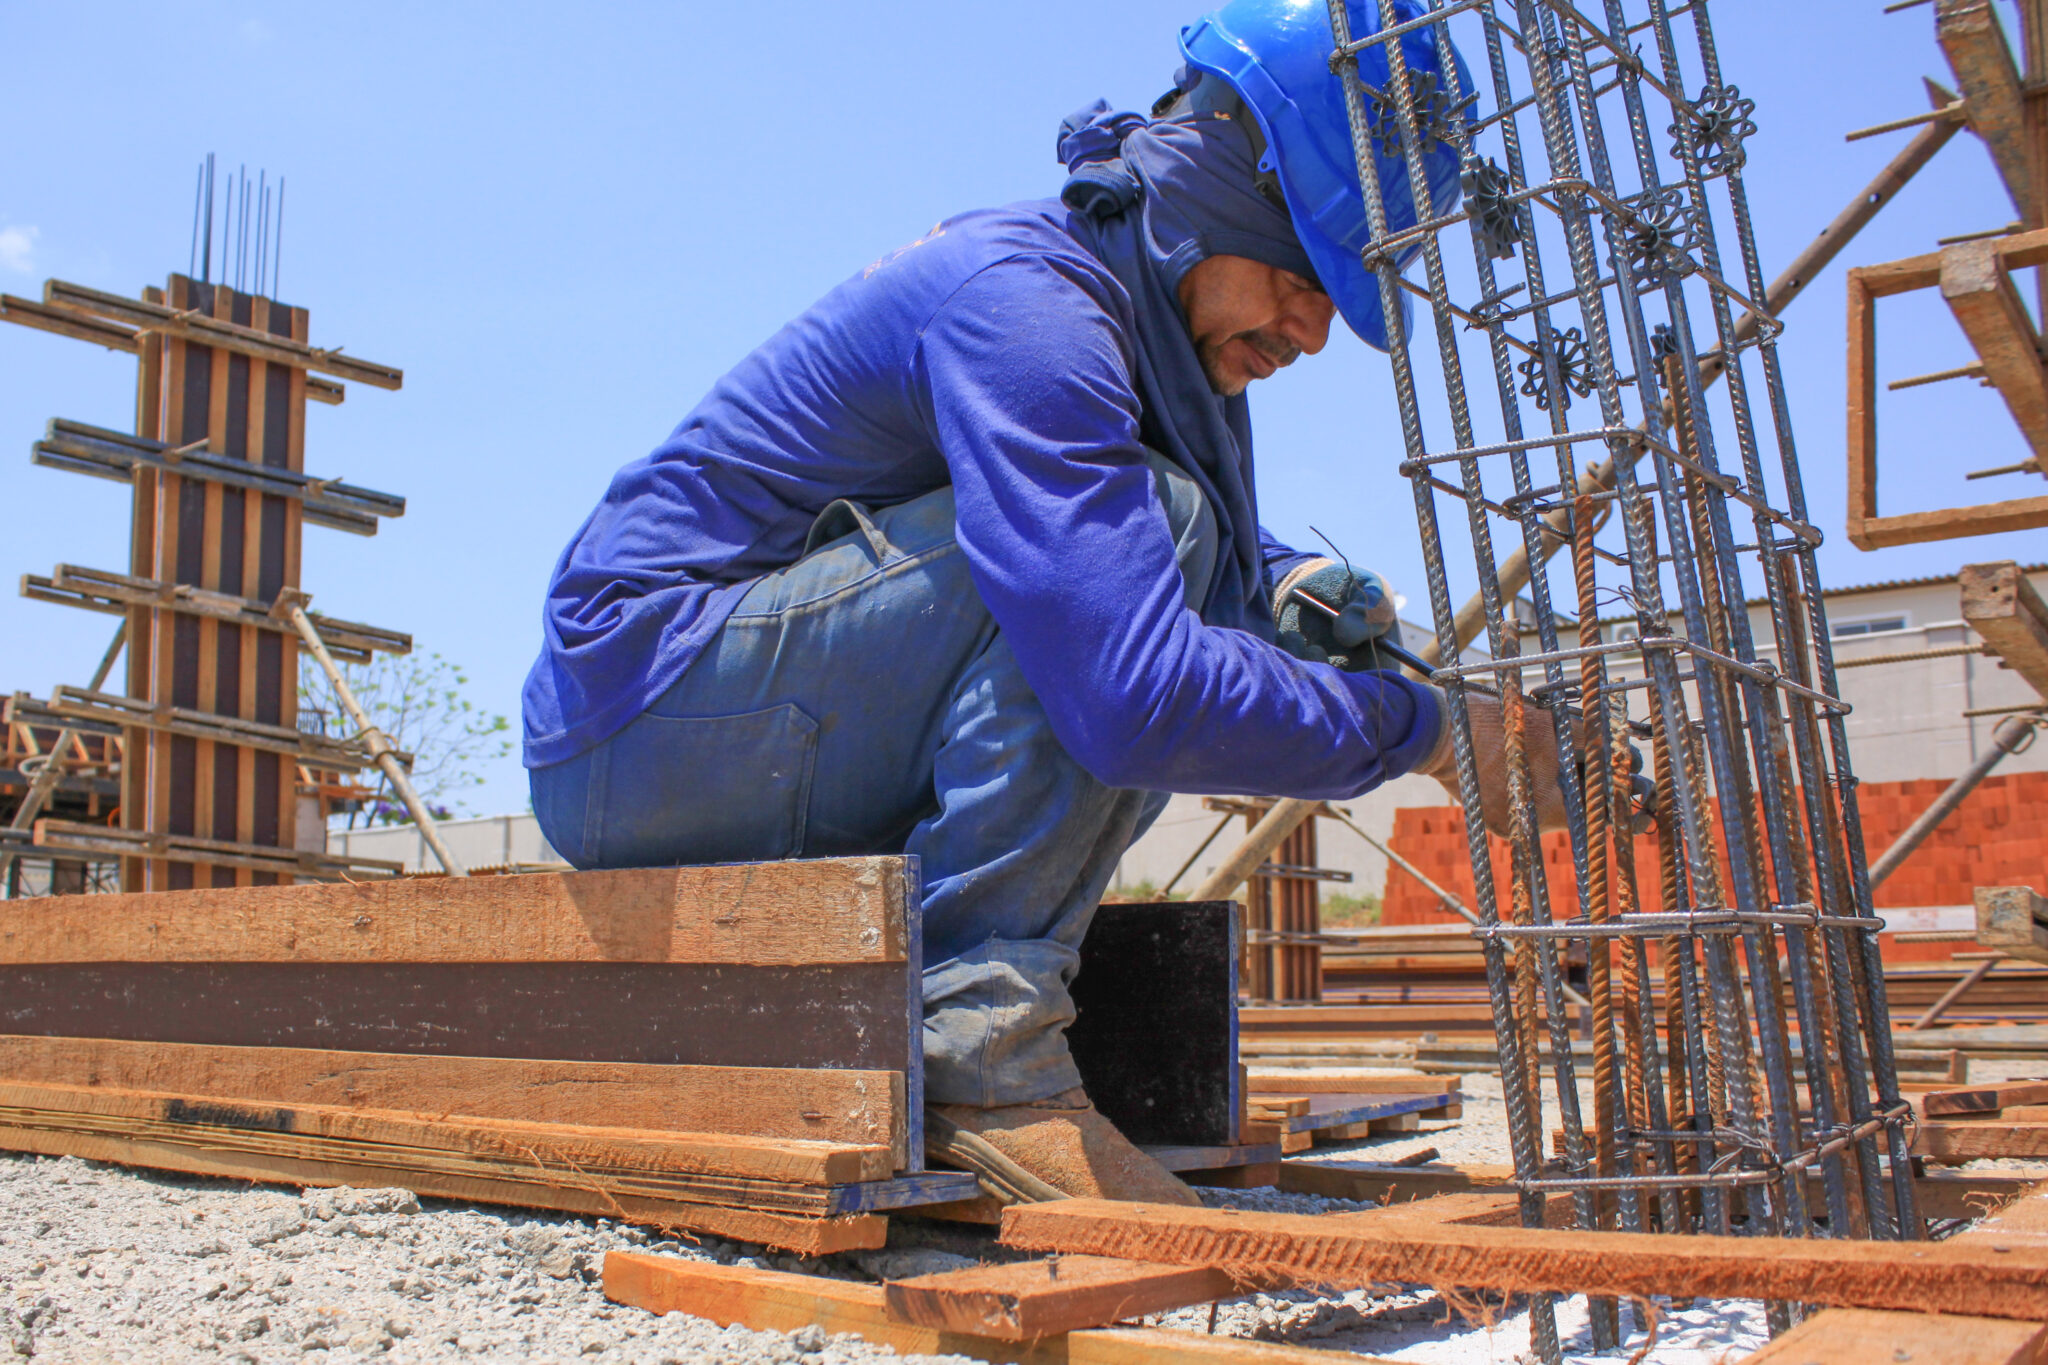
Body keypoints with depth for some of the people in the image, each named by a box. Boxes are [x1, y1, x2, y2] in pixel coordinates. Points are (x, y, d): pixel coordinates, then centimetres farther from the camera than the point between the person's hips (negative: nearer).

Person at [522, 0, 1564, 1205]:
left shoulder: (1148, 335, 9)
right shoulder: (1024, 301, -21)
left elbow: (1226, 554, 24)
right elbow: (1137, 698, -32)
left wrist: (1290, 589, 0)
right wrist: (1420, 727, -18)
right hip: (638, 707, -10)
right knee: (1142, 523, -20)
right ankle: (980, 1038, -21)